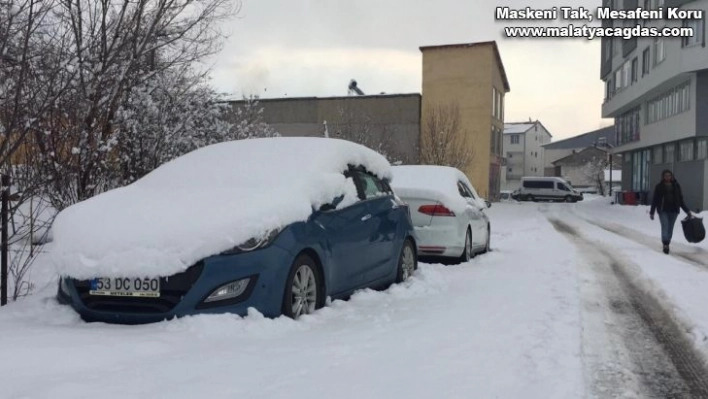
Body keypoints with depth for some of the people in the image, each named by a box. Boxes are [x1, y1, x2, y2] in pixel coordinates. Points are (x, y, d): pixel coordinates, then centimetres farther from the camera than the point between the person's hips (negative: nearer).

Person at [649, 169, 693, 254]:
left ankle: (667, 244, 17)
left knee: (670, 228, 6)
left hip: (674, 210, 2)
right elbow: (655, 200, 3)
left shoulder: (676, 186, 6)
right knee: (665, 227, -13)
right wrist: (652, 212, 1)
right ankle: (665, 245, -16)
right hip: (663, 210, -2)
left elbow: (681, 199, 10)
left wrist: (687, 211, 7)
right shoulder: (659, 186, 1)